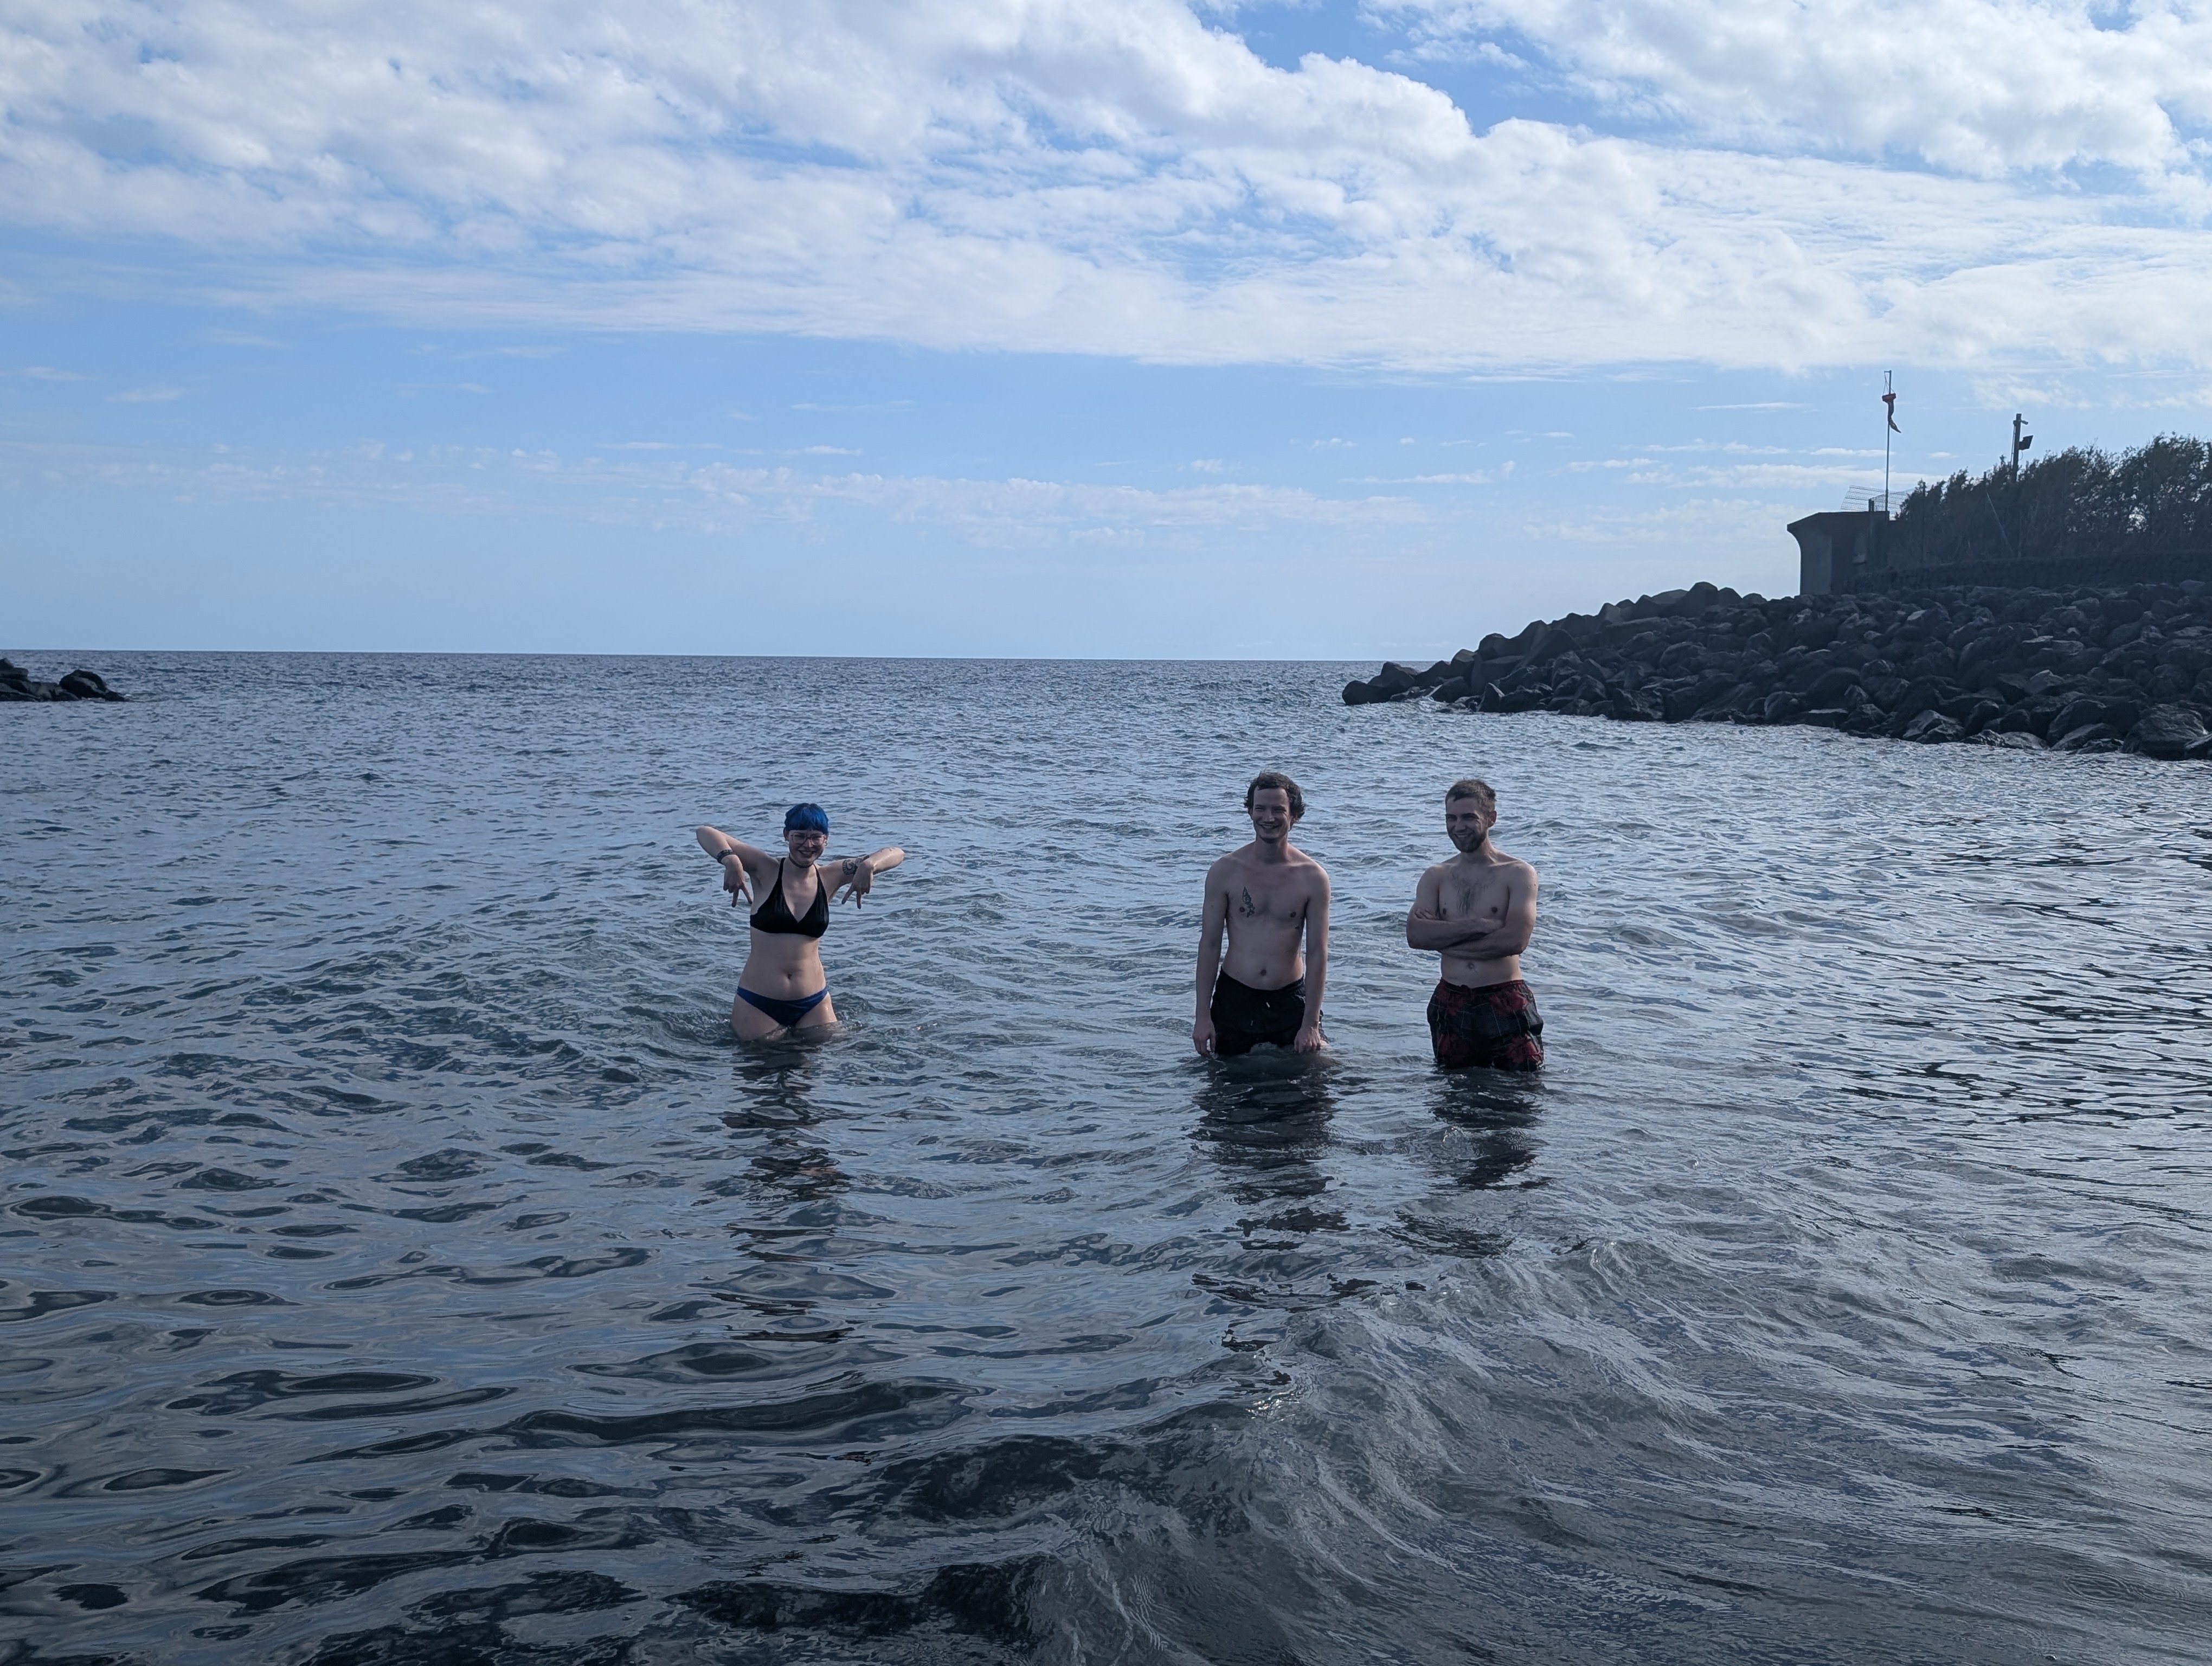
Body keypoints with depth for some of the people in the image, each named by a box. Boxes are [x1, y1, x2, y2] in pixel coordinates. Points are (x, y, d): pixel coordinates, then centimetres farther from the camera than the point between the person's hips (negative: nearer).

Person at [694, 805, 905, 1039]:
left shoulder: (830, 877, 2)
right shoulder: (766, 870, -5)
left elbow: (896, 854, -1)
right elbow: (706, 834, -11)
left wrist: (869, 866, -23)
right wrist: (731, 860, -32)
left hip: (813, 1003, 3)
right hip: (757, 1003, -3)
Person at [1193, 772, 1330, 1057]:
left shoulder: (1312, 877, -4)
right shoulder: (1225, 871, -4)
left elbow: (1317, 953, -4)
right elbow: (1210, 945, -1)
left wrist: (1311, 1024, -9)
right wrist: (1203, 1015, -5)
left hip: (1290, 1000, 0)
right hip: (1234, 998, 0)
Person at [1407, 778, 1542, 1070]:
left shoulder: (1518, 873, -2)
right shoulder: (1436, 877, 9)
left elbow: (1515, 940, -16)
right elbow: (1415, 934, -7)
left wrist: (1443, 939, -9)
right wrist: (1478, 926, -16)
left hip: (1505, 1005, -3)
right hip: (1450, 1005, 4)